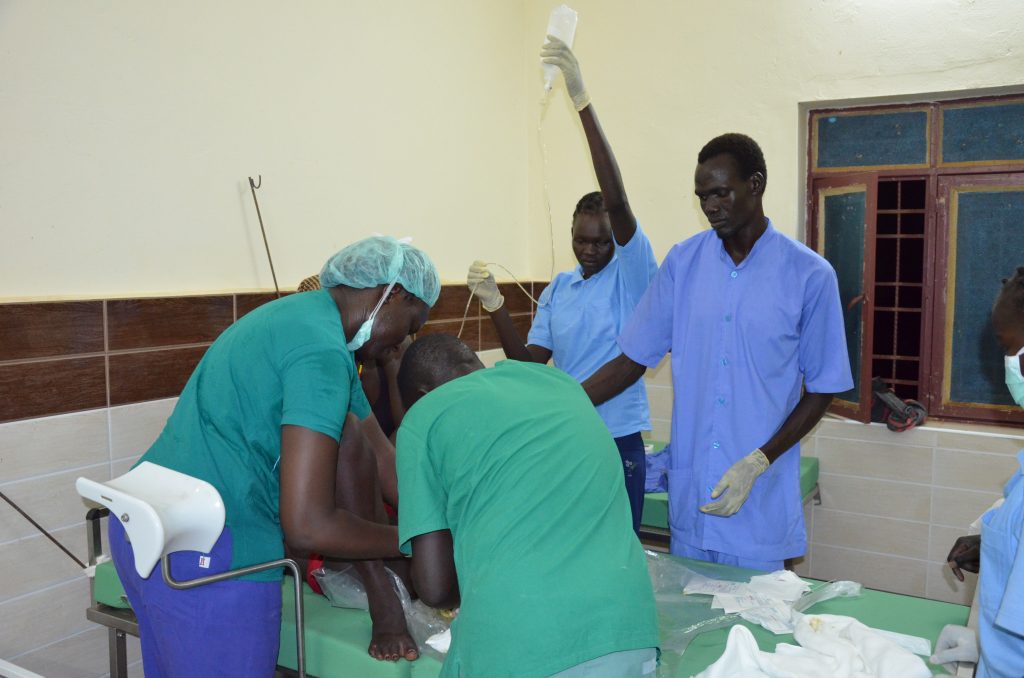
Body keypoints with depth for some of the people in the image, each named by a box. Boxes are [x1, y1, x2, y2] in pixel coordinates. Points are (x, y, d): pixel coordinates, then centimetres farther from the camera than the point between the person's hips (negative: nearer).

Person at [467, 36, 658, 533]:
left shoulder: (632, 271, -6)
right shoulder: (557, 290, 10)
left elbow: (617, 200, -24)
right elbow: (530, 363, 7)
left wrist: (582, 101, -30)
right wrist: (494, 305, -8)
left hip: (617, 443, -5)